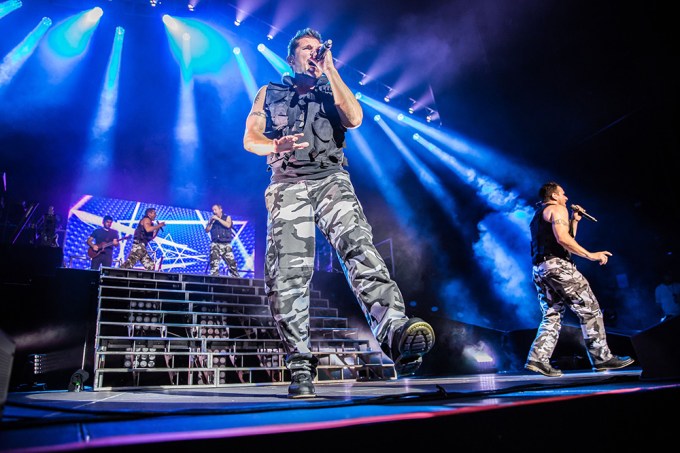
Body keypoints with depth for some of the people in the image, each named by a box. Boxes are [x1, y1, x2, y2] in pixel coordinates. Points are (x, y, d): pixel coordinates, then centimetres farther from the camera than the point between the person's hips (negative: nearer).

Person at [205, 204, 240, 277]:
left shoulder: (227, 217, 9)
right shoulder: (212, 219, 14)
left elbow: (228, 225, -11)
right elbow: (207, 230, 7)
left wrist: (218, 219, -10)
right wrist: (211, 221, -5)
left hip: (226, 244, -1)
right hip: (215, 244, 1)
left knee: (231, 262, -4)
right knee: (214, 262, -14)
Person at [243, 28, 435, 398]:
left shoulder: (331, 92, 25)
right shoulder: (269, 93, 24)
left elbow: (354, 119, 3)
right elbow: (250, 139, 12)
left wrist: (330, 70, 8)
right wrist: (276, 146, -11)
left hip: (331, 180, 0)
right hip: (288, 184, 0)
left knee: (358, 245, -28)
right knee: (288, 273, -14)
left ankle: (396, 333, -45)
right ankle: (300, 368, -10)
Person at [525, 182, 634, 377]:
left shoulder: (537, 216, 29)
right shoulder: (557, 209, 1)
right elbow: (562, 238, -16)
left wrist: (575, 220, 28)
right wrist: (590, 255, -14)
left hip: (539, 269, 9)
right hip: (557, 265, -9)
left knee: (552, 316, 6)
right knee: (589, 310, -2)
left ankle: (538, 359, -5)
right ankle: (602, 358, 0)